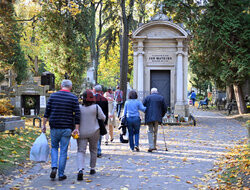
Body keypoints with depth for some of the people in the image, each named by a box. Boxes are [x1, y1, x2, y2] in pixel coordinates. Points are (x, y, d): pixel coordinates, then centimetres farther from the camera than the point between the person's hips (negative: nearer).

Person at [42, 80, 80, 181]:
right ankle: (61, 174, 9)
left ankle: (54, 167, 1)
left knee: (54, 147, 20)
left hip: (54, 127, 2)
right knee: (63, 151, 5)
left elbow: (47, 112, 1)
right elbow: (77, 115, -7)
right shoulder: (73, 98, -3)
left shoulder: (53, 96, 2)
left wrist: (44, 124, 7)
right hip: (67, 128, -1)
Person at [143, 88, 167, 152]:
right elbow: (164, 108, 7)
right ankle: (154, 146, 18)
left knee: (150, 131, 4)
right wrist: (162, 115, 21)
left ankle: (151, 146, -8)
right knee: (155, 131, 13)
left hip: (149, 117, -1)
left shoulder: (148, 97, 4)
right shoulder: (161, 98, 8)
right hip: (157, 117, 1)